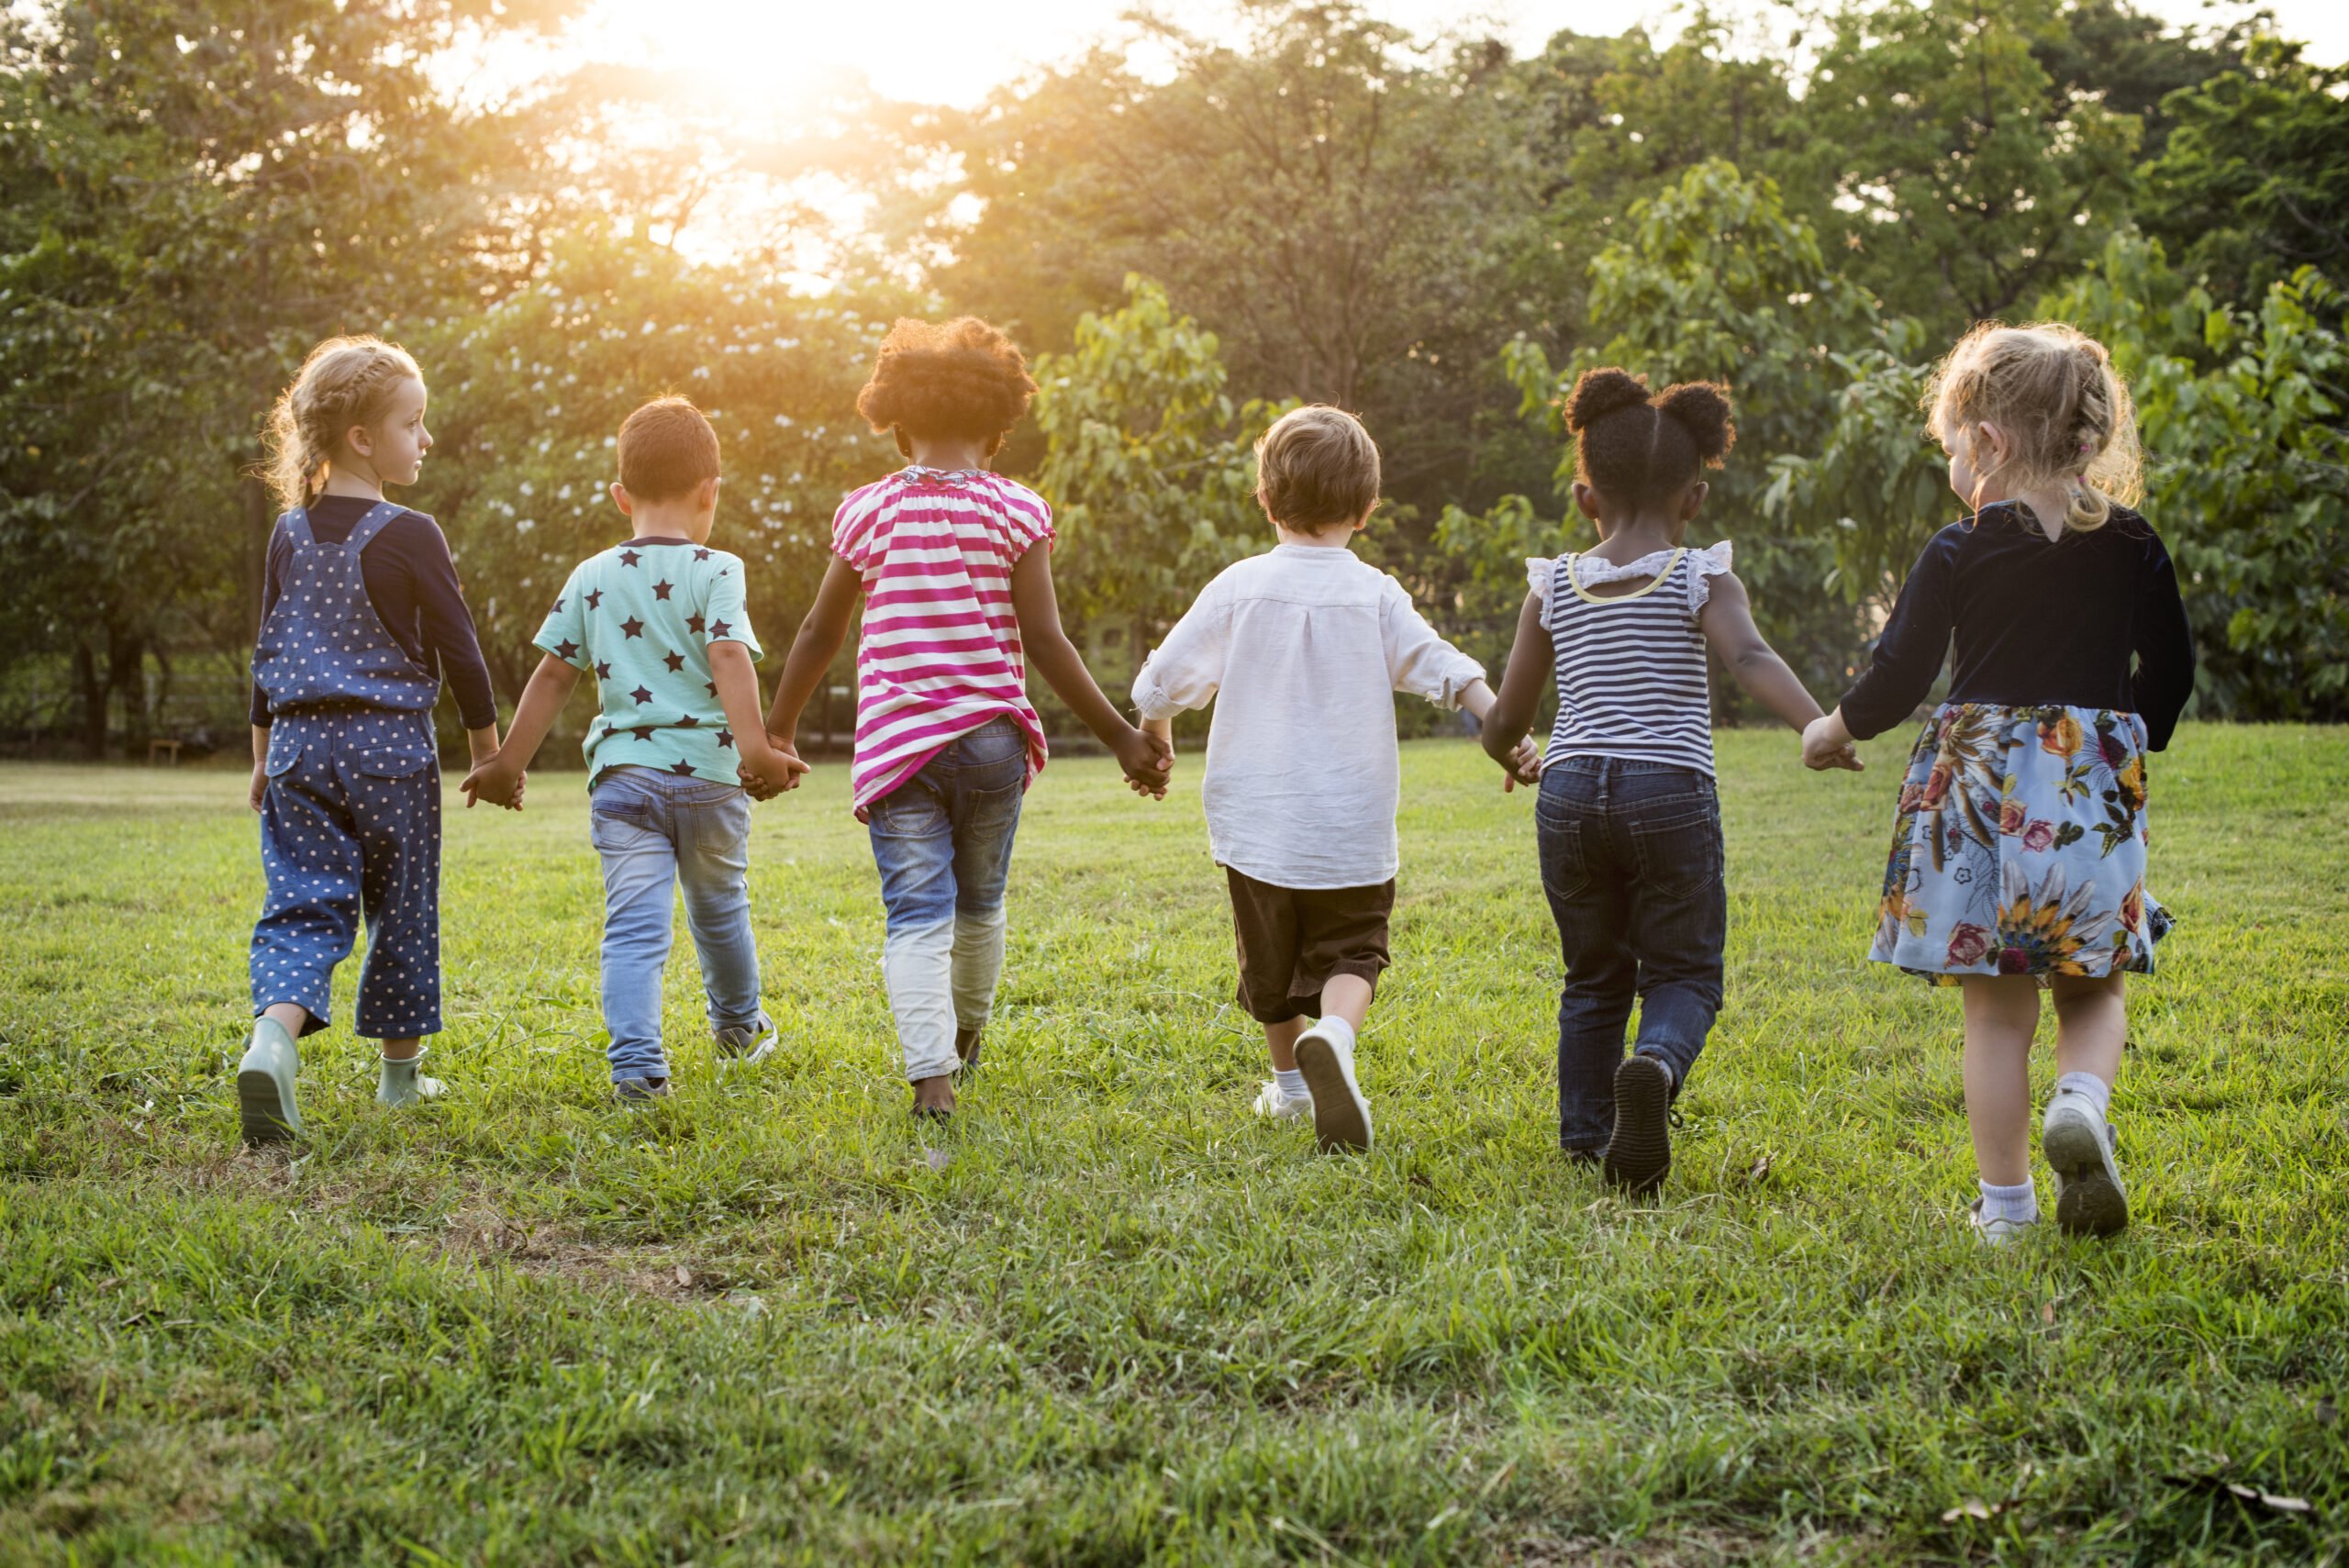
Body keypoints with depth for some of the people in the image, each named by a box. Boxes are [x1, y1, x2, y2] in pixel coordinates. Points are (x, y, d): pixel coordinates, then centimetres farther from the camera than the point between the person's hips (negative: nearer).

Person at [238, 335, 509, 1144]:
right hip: (390, 745, -4)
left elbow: (268, 652, 13)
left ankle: (272, 1037, -25)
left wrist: (264, 756, 22)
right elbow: (458, 650, -7)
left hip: (300, 743, 4)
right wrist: (489, 754, 4)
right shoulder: (408, 536, -10)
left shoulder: (290, 533, 6)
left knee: (303, 904, 1)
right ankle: (400, 1071, 21)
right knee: (402, 909, 10)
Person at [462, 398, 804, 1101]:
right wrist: (755, 746, -25)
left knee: (634, 924, -3)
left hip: (622, 772, 1)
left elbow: (553, 674, 8)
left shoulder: (591, 577, 7)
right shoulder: (715, 571, -4)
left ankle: (636, 1062, -17)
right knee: (719, 908, 21)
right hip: (705, 772, -1)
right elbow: (728, 656, -18)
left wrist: (508, 761, 15)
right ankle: (739, 1028, 40)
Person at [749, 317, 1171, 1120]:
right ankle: (966, 1037, 41)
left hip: (896, 742, 0)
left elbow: (820, 633, 9)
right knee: (980, 903, 20)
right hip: (992, 737, 0)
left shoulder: (868, 510, 3)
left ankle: (930, 1070, -22)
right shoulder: (1016, 510, -3)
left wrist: (777, 730, 22)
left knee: (917, 915, -4)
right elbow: (1044, 643, -8)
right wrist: (1121, 736, -3)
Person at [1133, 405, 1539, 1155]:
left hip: (1255, 822, 1)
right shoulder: (1374, 595, -5)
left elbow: (1160, 684, 1)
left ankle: (1291, 1080, 31)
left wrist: (1156, 745, 19)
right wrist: (1508, 734, -7)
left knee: (1271, 963, 19)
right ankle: (1335, 1034, -23)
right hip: (1351, 831, -1)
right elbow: (1447, 671, -11)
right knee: (1349, 954, 7)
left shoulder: (1238, 588, -4)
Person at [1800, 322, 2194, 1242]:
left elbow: (1897, 678, -5)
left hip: (1981, 786, -2)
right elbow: (2171, 673, 9)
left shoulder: (1960, 552, -6)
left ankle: (2005, 1204, 10)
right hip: (2096, 790, 2)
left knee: (1996, 1010, 6)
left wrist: (1831, 733, 13)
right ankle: (2082, 1100, -16)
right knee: (2093, 989, 15)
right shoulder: (2132, 546, 3)